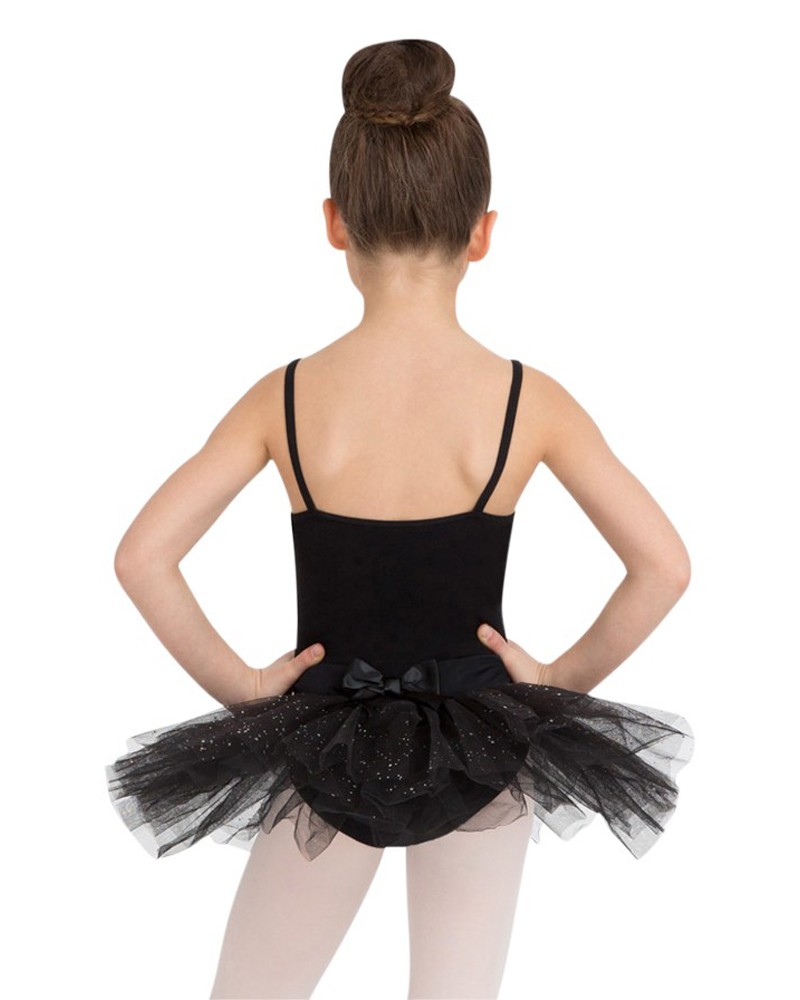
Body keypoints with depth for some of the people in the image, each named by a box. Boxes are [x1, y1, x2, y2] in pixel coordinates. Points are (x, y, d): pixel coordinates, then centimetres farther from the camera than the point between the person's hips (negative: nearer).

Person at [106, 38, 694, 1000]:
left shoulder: (286, 398, -13)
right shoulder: (529, 400, -14)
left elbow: (142, 558, -16)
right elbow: (664, 566, -13)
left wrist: (239, 684, -5)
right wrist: (567, 678, -1)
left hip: (328, 749, 0)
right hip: (482, 753, 0)